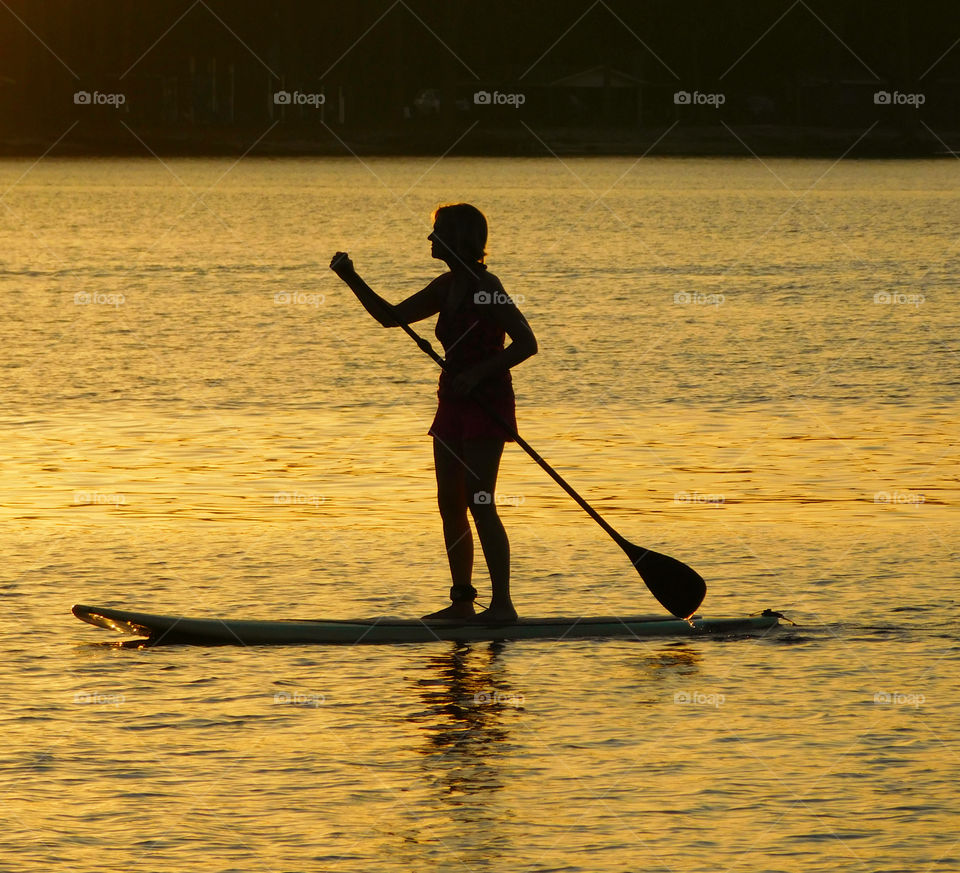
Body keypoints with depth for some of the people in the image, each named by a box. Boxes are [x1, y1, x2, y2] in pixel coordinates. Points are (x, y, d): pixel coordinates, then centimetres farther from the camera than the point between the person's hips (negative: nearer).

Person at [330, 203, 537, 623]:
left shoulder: (483, 286, -14)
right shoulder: (447, 287, 11)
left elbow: (526, 343, -17)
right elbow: (391, 316, 19)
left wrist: (477, 372, -22)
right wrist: (352, 279, 10)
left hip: (486, 404, -9)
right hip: (454, 403, 9)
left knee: (479, 505, -13)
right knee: (450, 506, 8)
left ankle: (502, 603, -12)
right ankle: (462, 601, 14)